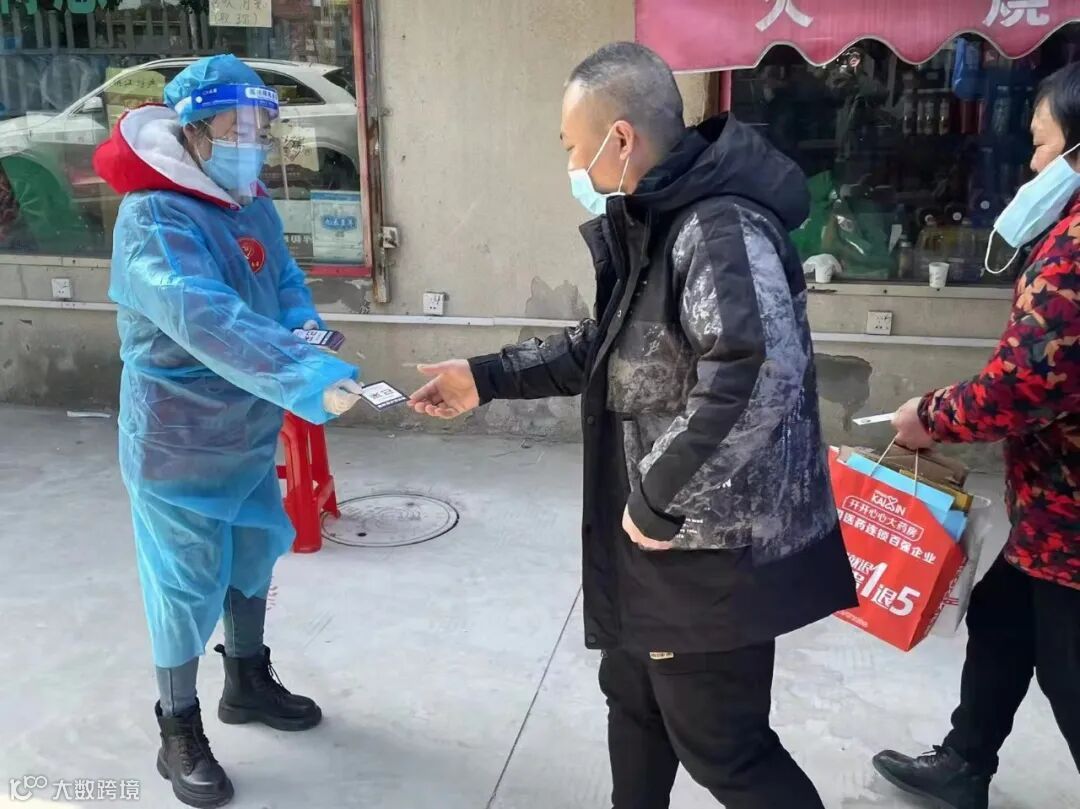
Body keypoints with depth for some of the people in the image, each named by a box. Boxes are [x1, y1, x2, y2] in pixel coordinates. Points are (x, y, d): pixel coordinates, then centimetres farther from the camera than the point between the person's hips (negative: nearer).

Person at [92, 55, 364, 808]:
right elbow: (206, 320, -39)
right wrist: (308, 378, -50)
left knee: (253, 558, 20)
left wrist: (305, 331, -17)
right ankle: (180, 734, 25)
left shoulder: (254, 205, 2)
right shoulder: (153, 219, -24)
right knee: (186, 584, 5)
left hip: (252, 431, 8)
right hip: (179, 443, -7)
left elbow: (288, 283, 8)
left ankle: (249, 682, 43)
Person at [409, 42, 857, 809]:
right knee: (634, 698, 26)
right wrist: (487, 377, 16)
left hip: (715, 550, -10)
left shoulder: (722, 229, -24)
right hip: (663, 540, 10)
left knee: (721, 746, 6)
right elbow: (607, 346, 20)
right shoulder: (653, 225, 10)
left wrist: (658, 502, -27)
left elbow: (758, 379, -37)